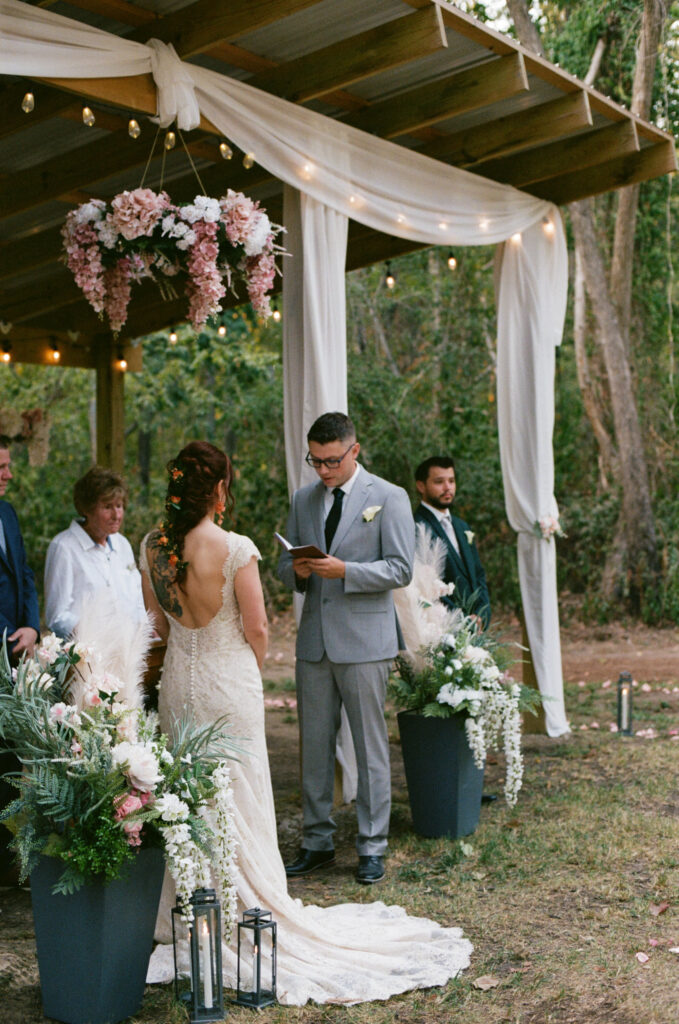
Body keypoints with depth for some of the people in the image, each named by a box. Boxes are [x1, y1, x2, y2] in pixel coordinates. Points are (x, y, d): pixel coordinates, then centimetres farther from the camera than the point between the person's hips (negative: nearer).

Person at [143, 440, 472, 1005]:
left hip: (178, 681, 5)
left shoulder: (152, 547, -4)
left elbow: (159, 621, 8)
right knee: (238, 802, 7)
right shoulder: (235, 549, -19)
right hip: (230, 682, -5)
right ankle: (245, 912, 17)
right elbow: (256, 629, -12)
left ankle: (184, 915, 28)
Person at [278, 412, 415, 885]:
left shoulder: (389, 498, -2)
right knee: (315, 745, 9)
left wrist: (344, 570, -19)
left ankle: (372, 847, 13)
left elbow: (400, 569, -7)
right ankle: (317, 842, 21)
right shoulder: (303, 499, 13)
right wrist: (297, 570, -7)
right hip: (314, 638, 5)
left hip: (364, 639, -4)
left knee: (370, 746, 2)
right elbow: (286, 564, 17)